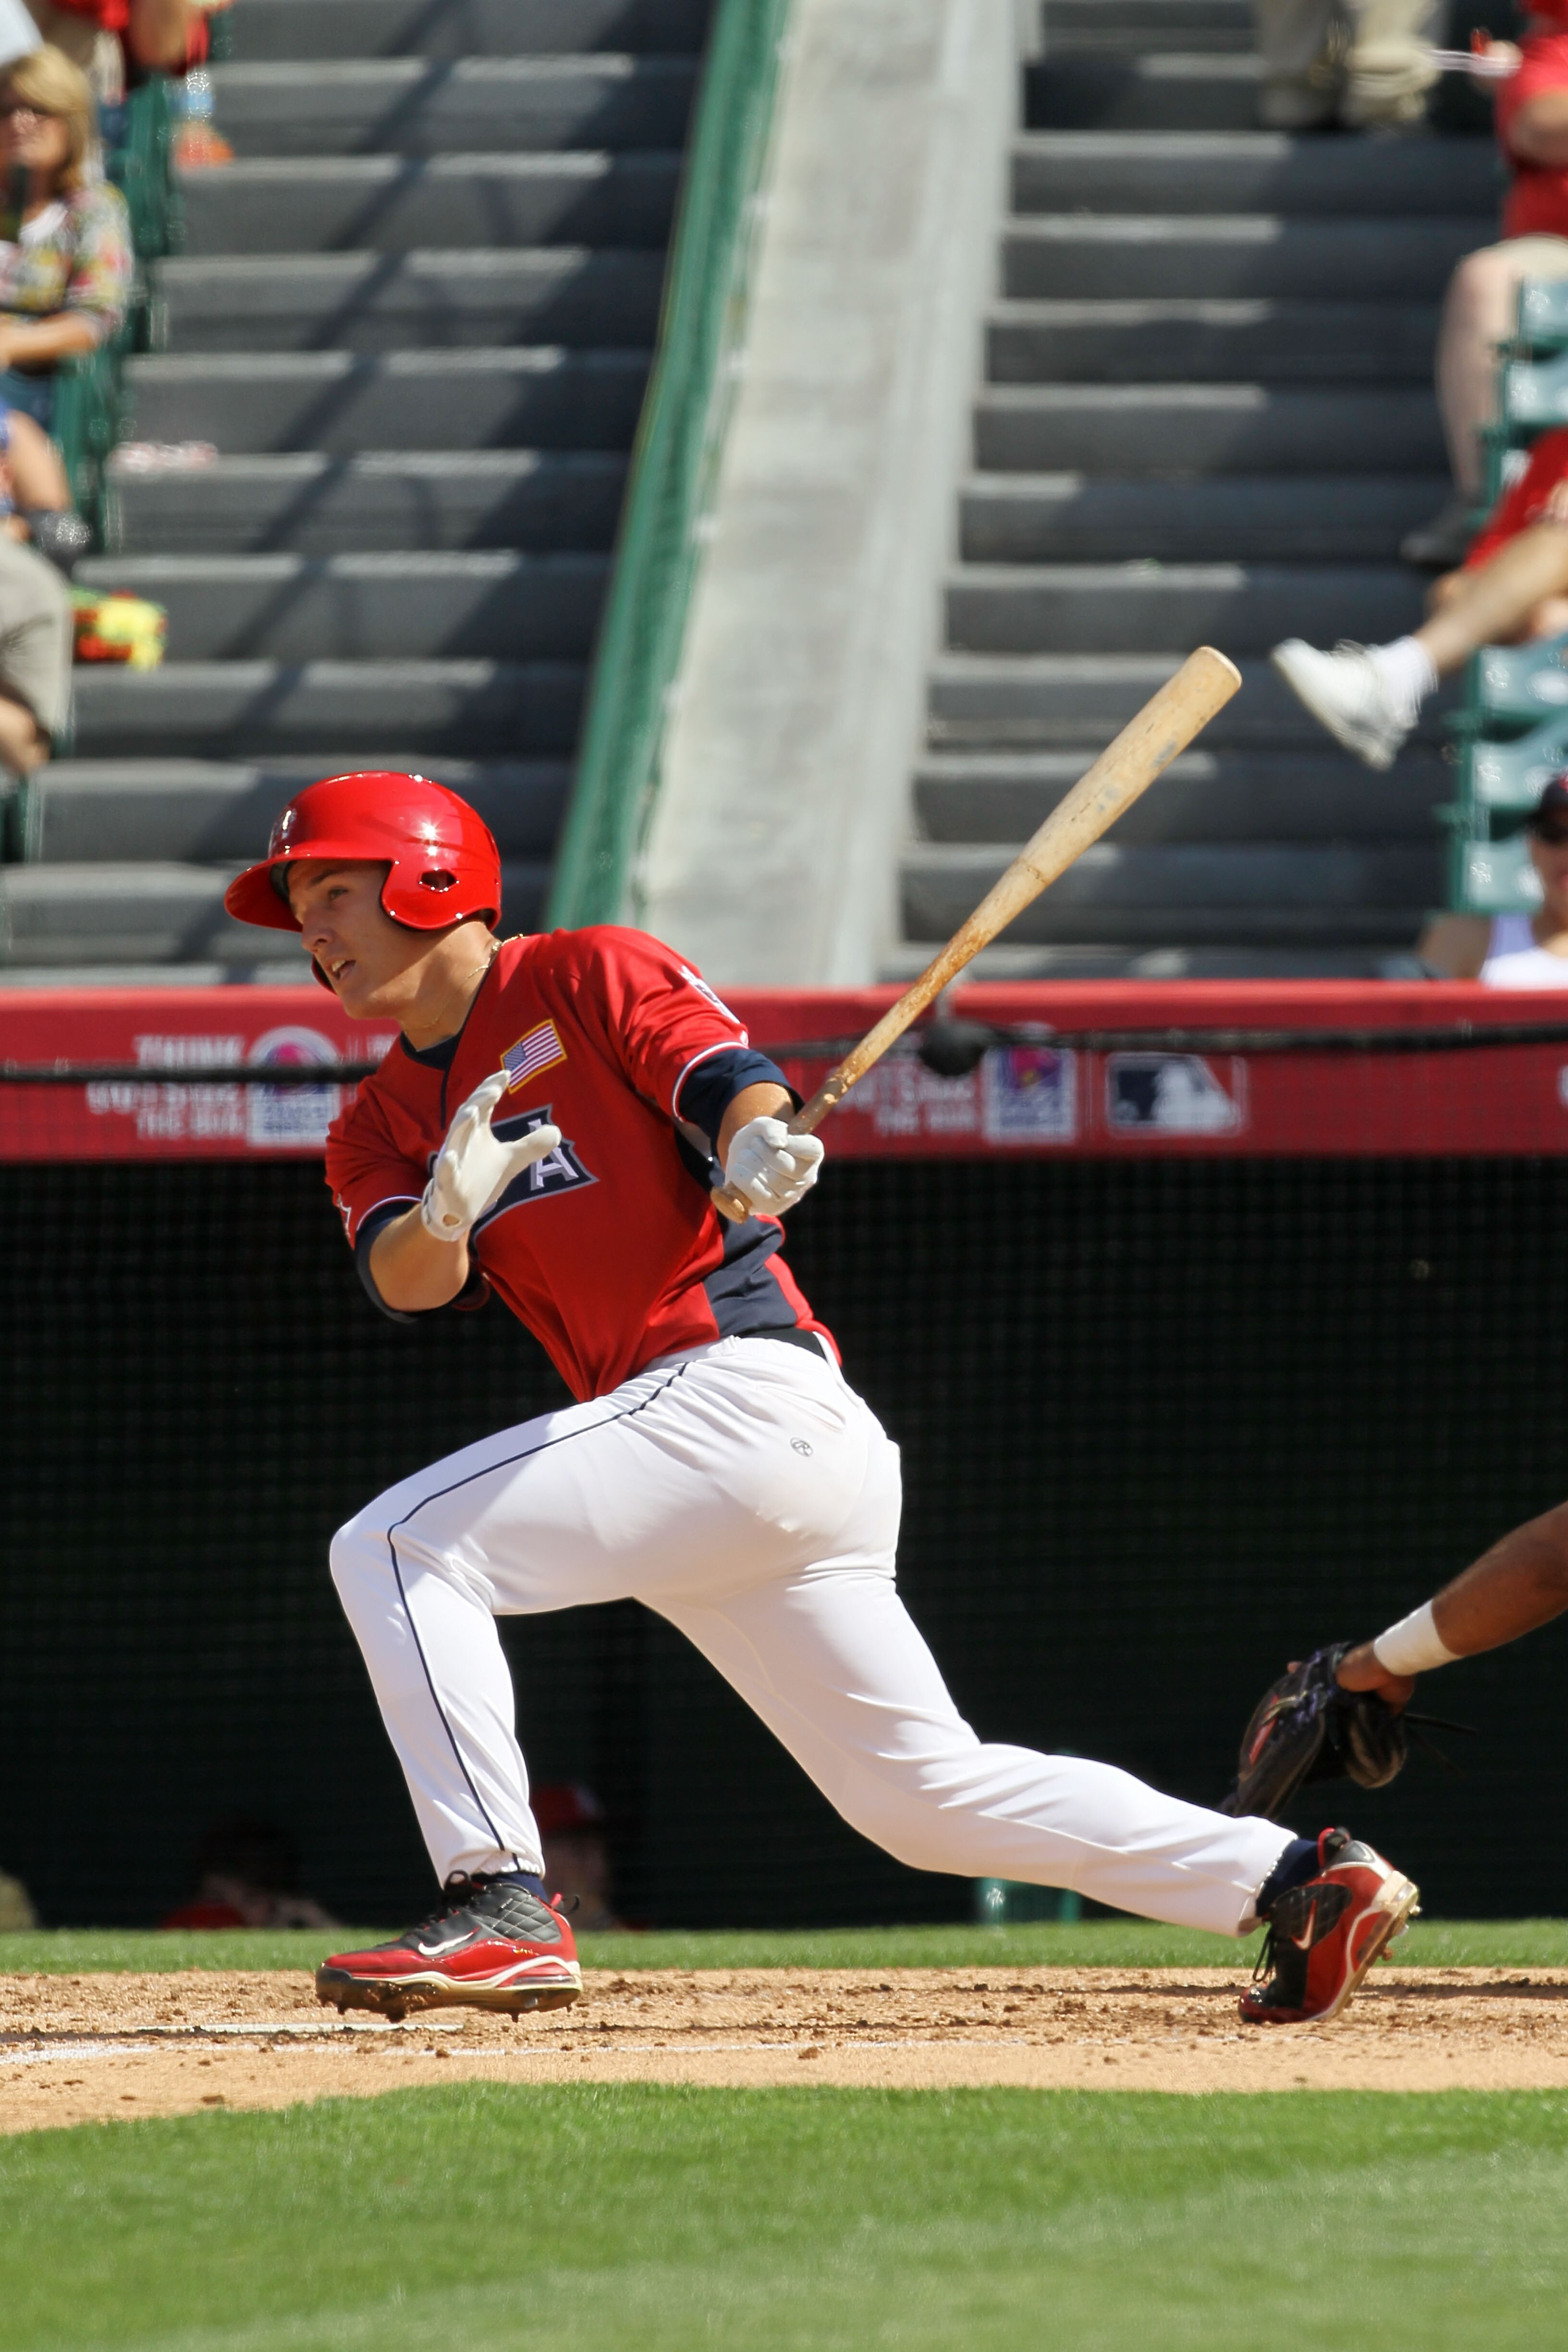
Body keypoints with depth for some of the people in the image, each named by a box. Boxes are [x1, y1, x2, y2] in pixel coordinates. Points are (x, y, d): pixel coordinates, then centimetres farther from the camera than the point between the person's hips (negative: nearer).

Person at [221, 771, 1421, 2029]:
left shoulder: (584, 975, 3)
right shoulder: (379, 1129, 20)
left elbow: (735, 1082, -10)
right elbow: (408, 1284, 1)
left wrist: (754, 1144, -33)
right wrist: (445, 1216, -21)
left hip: (747, 1390, -8)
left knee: (395, 1549, -15)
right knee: (927, 1791, 9)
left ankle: (501, 1906, -18)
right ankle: (1295, 1876, 9)